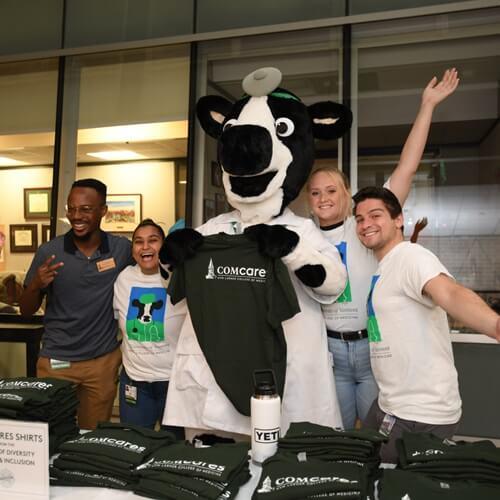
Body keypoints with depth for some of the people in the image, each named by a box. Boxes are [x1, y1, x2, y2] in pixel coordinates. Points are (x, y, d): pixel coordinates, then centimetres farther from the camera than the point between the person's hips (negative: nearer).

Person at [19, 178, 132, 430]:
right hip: (56, 361, 0)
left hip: (104, 361, 0)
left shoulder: (123, 249, -7)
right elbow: (26, 311, 1)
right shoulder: (48, 252, -7)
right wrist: (36, 286, -19)